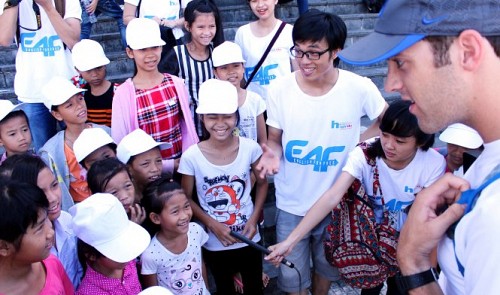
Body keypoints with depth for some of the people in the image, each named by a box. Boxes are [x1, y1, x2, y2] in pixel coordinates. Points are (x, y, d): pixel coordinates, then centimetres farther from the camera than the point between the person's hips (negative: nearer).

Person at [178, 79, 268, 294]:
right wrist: (212, 224, -17)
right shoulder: (191, 157, -18)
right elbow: (187, 198, -7)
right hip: (215, 243, -1)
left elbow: (262, 183, 1)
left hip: (249, 238, 1)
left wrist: (254, 218, -9)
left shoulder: (250, 148, -15)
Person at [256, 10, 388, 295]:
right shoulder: (280, 89, -13)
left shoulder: (359, 88, -15)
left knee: (327, 267, 24)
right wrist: (272, 153, -23)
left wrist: (360, 142, -7)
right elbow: (275, 138, -2)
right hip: (292, 204, 0)